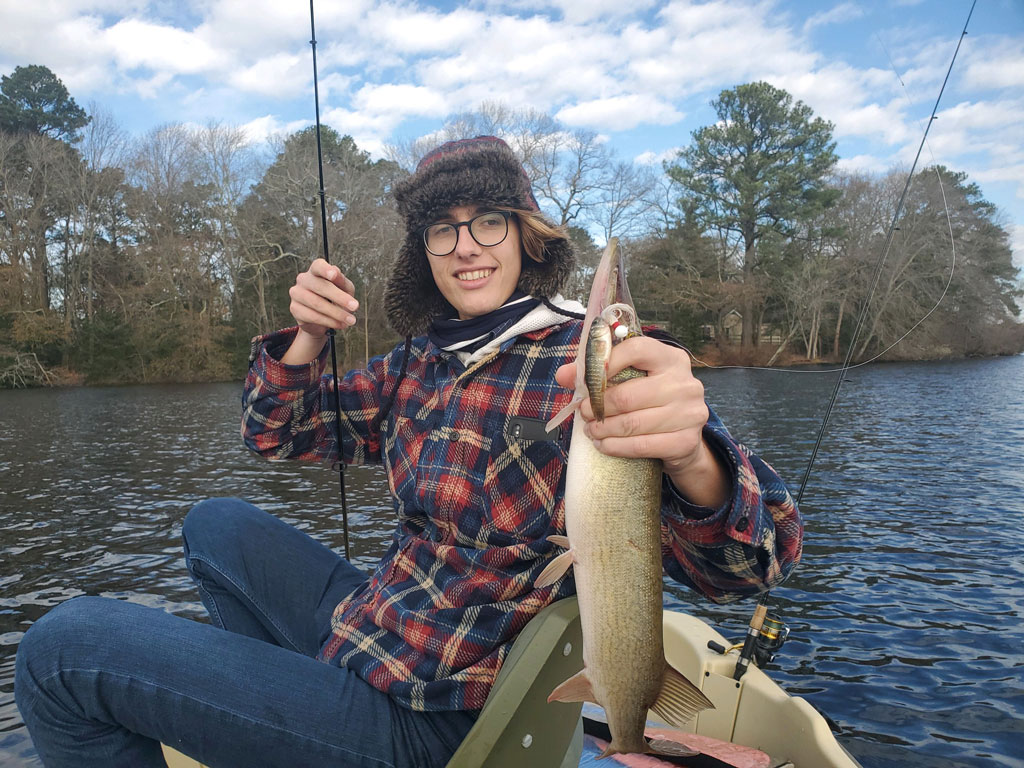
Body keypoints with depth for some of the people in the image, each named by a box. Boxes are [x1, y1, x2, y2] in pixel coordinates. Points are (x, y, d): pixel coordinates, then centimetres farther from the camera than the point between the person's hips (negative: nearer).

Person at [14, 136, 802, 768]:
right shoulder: (423, 360, 4)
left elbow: (742, 567, -29)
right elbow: (277, 433, 12)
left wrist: (691, 457, -53)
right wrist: (307, 338, -9)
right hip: (368, 626, 7)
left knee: (61, 647, -3)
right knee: (216, 525, 24)